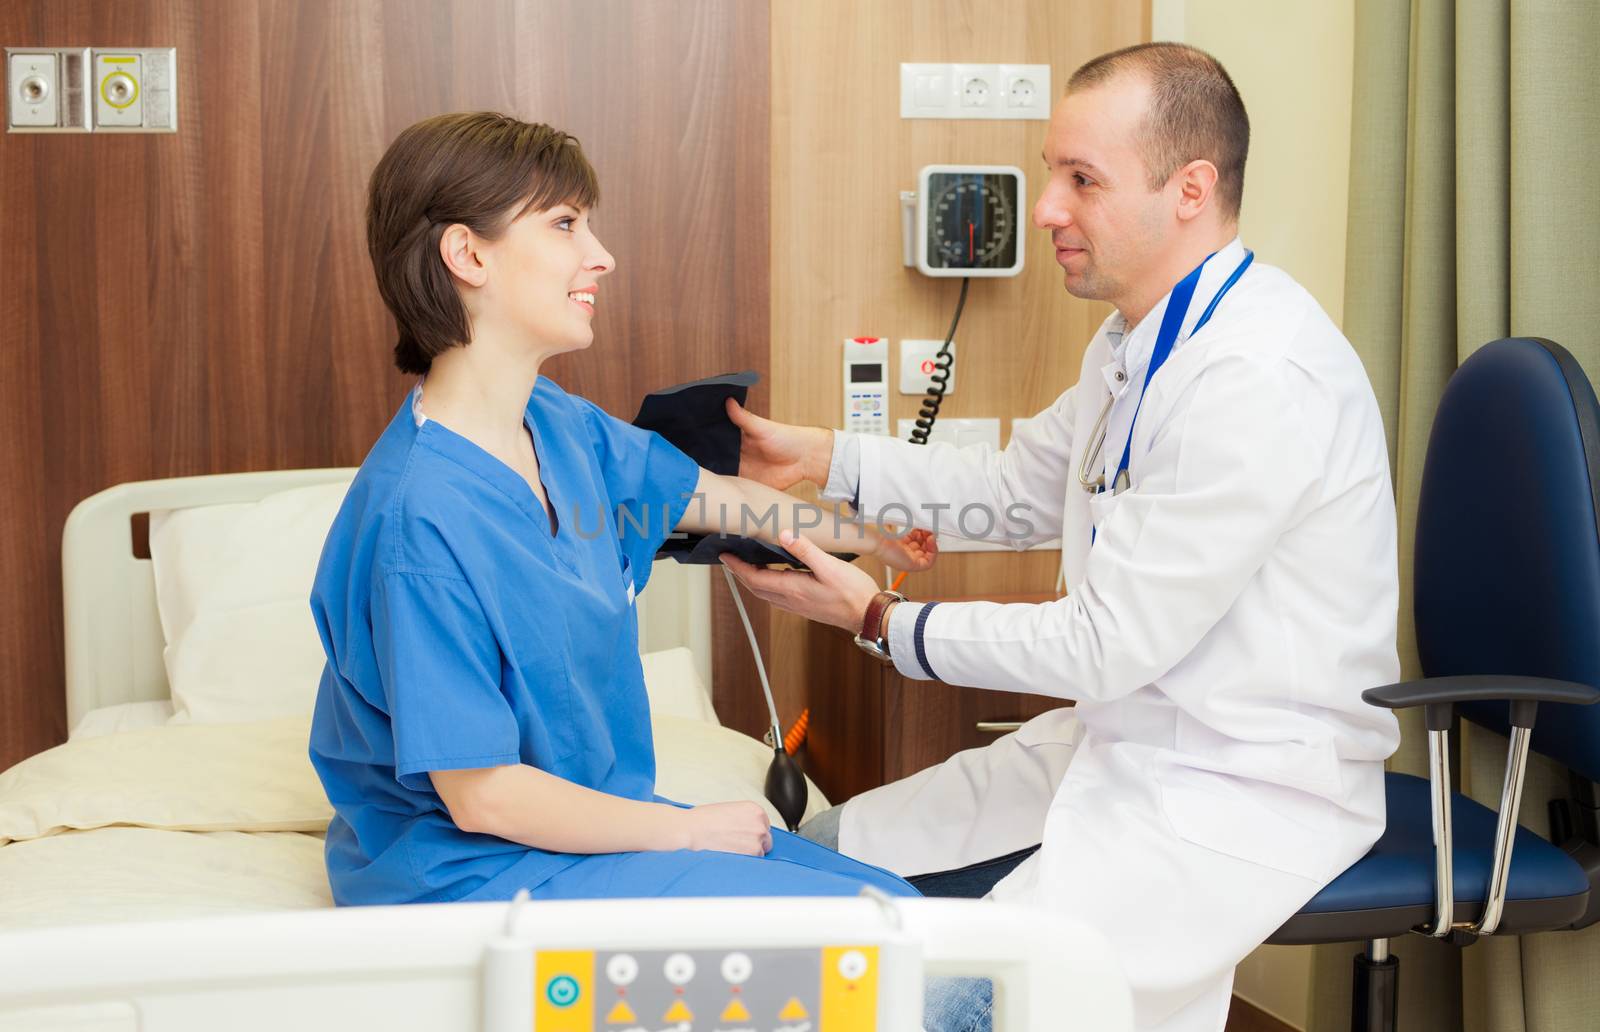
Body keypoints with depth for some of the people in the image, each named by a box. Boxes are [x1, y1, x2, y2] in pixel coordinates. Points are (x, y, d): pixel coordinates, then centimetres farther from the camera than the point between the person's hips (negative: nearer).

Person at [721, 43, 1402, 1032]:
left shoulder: (1261, 377, -25)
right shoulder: (1141, 336, 7)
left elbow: (1109, 646, -23)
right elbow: (1021, 489, 20)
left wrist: (878, 618, -14)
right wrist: (819, 456, 11)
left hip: (1245, 792, -9)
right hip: (1117, 741, 9)